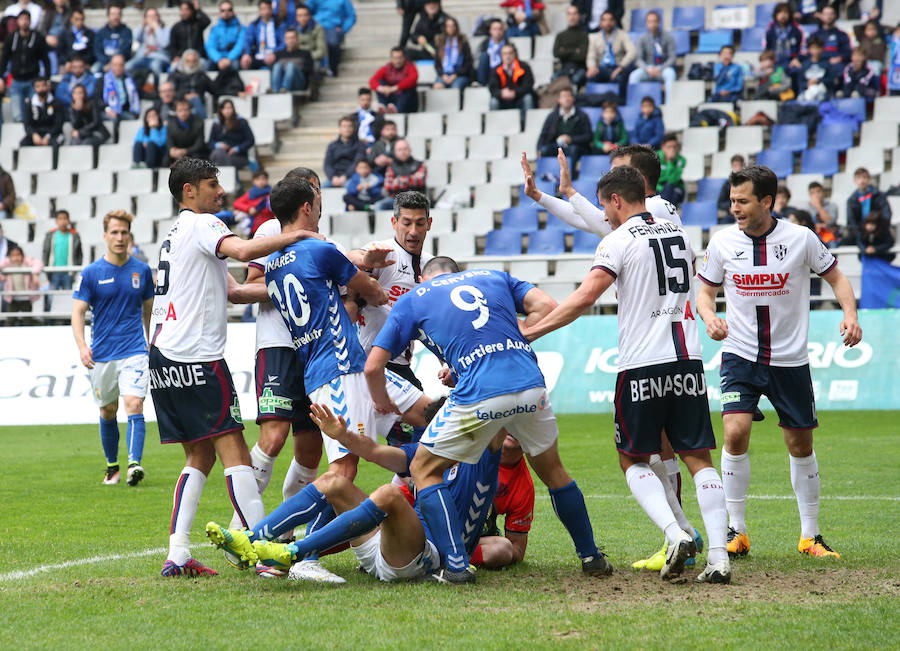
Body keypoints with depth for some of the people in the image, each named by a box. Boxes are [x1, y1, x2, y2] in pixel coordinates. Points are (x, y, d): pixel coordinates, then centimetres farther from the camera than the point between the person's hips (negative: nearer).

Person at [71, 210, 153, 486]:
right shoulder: (90, 273, -1)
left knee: (134, 405, -18)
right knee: (108, 412, 11)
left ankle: (134, 464, -27)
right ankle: (112, 467, 27)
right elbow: (78, 311, -3)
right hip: (101, 355, 0)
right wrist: (82, 346, -19)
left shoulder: (142, 270, 5)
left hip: (134, 351, 0)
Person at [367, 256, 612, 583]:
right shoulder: (493, 277, 26)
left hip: (479, 397, -3)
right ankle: (591, 556, 32)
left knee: (424, 470, 16)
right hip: (531, 387, 3)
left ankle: (456, 565, 4)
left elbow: (373, 366, 14)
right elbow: (547, 307, 13)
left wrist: (382, 401, 34)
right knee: (552, 470, 28)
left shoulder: (412, 300, 19)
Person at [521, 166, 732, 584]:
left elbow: (585, 297, -16)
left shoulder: (619, 241, -5)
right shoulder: (679, 234, 15)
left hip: (643, 365, -5)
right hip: (688, 360, 5)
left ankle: (676, 534, -13)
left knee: (634, 460, 9)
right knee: (698, 458, 6)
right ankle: (719, 556, -6)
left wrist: (530, 331, -10)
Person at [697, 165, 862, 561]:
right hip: (740, 356, 0)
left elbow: (836, 277, 6)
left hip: (790, 360, 0)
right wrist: (709, 316, -13)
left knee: (801, 445, 7)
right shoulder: (722, 242, -4)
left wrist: (850, 315, -12)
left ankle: (810, 535, 22)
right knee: (735, 432, -18)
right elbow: (706, 291, 9)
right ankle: (736, 532, -6)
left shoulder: (800, 238, -7)